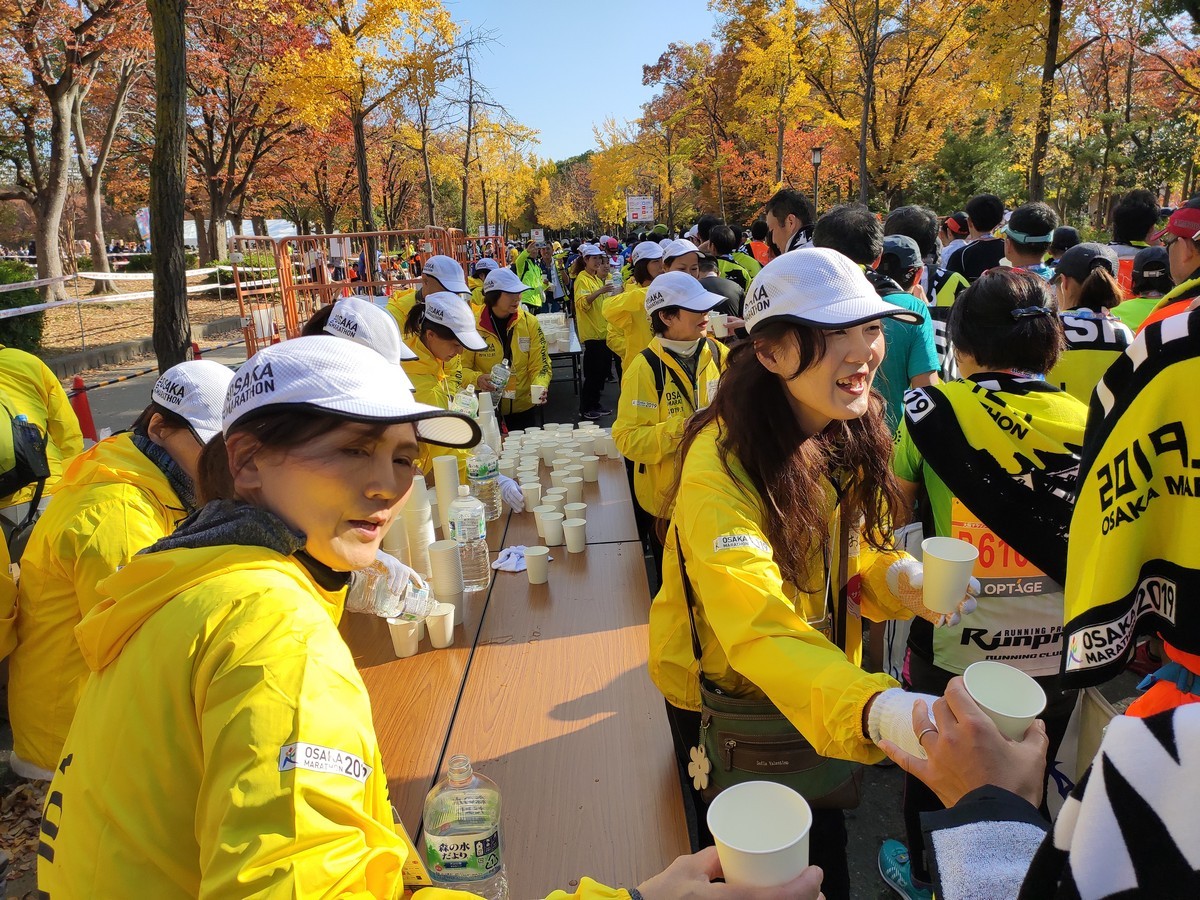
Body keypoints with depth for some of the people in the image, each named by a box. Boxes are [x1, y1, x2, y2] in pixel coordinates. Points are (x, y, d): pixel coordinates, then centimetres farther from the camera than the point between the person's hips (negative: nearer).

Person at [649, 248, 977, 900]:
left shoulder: (848, 437, -9)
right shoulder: (721, 466, -33)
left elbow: (843, 555, 0)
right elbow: (759, 628, -45)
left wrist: (898, 577, -21)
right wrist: (877, 710, -60)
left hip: (824, 681, 6)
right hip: (722, 698, -5)